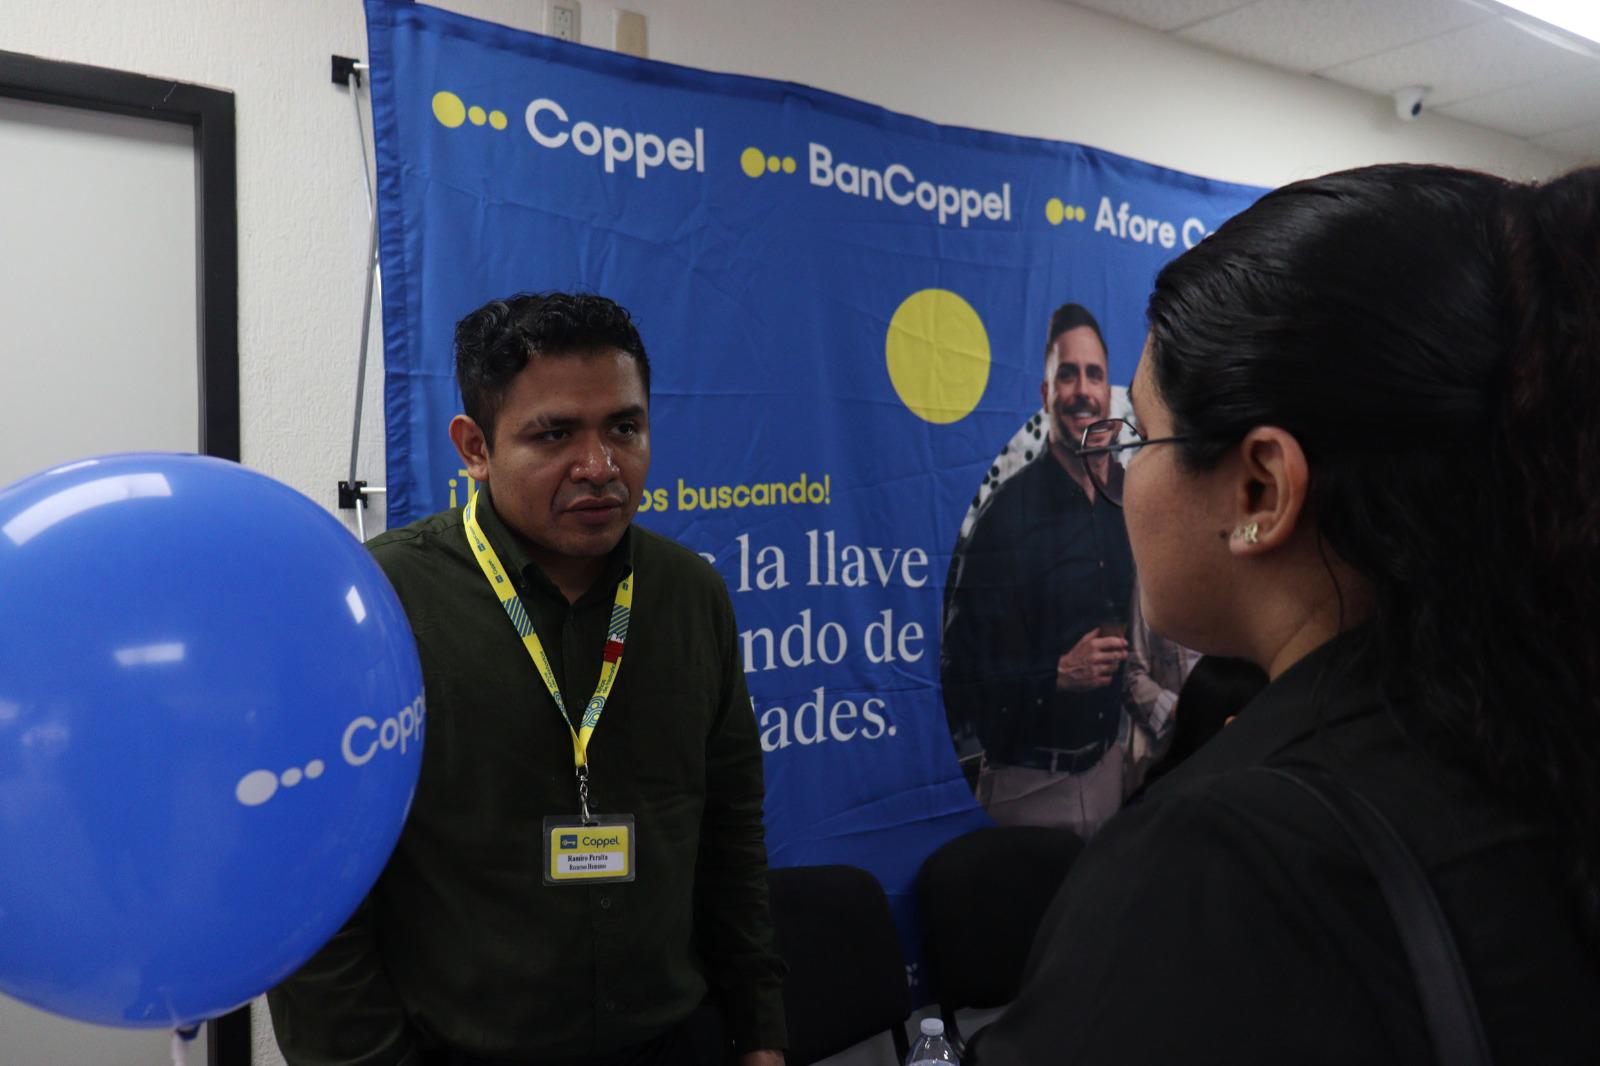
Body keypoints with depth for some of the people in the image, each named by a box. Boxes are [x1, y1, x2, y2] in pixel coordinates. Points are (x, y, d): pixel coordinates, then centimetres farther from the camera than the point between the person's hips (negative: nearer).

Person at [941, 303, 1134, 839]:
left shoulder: (1120, 504, 3)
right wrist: (1059, 673, -26)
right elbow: (959, 681, -17)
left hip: (1107, 768, 6)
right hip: (1029, 787, -6)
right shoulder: (1005, 515, -17)